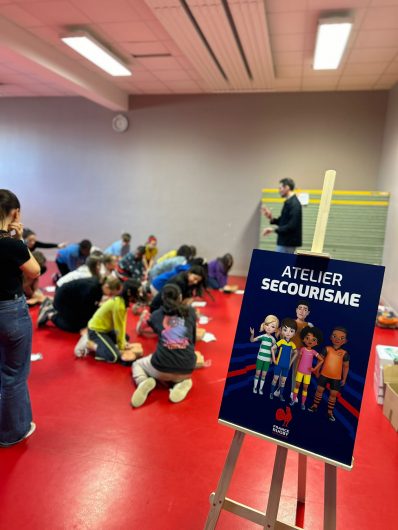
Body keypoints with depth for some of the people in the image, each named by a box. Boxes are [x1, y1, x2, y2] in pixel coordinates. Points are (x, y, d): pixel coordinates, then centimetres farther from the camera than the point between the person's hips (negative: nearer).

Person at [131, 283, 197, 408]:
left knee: (137, 364, 31)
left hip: (161, 366, -2)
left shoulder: (156, 315, 12)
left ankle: (143, 382, -2)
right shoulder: (190, 312, 11)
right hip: (186, 369, 2)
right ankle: (181, 383, 5)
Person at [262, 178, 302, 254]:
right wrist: (272, 218, 3)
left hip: (287, 243, -10)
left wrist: (274, 229, -20)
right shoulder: (289, 202, 14)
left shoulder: (294, 204, -17)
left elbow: (292, 226, -24)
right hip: (285, 242, 10)